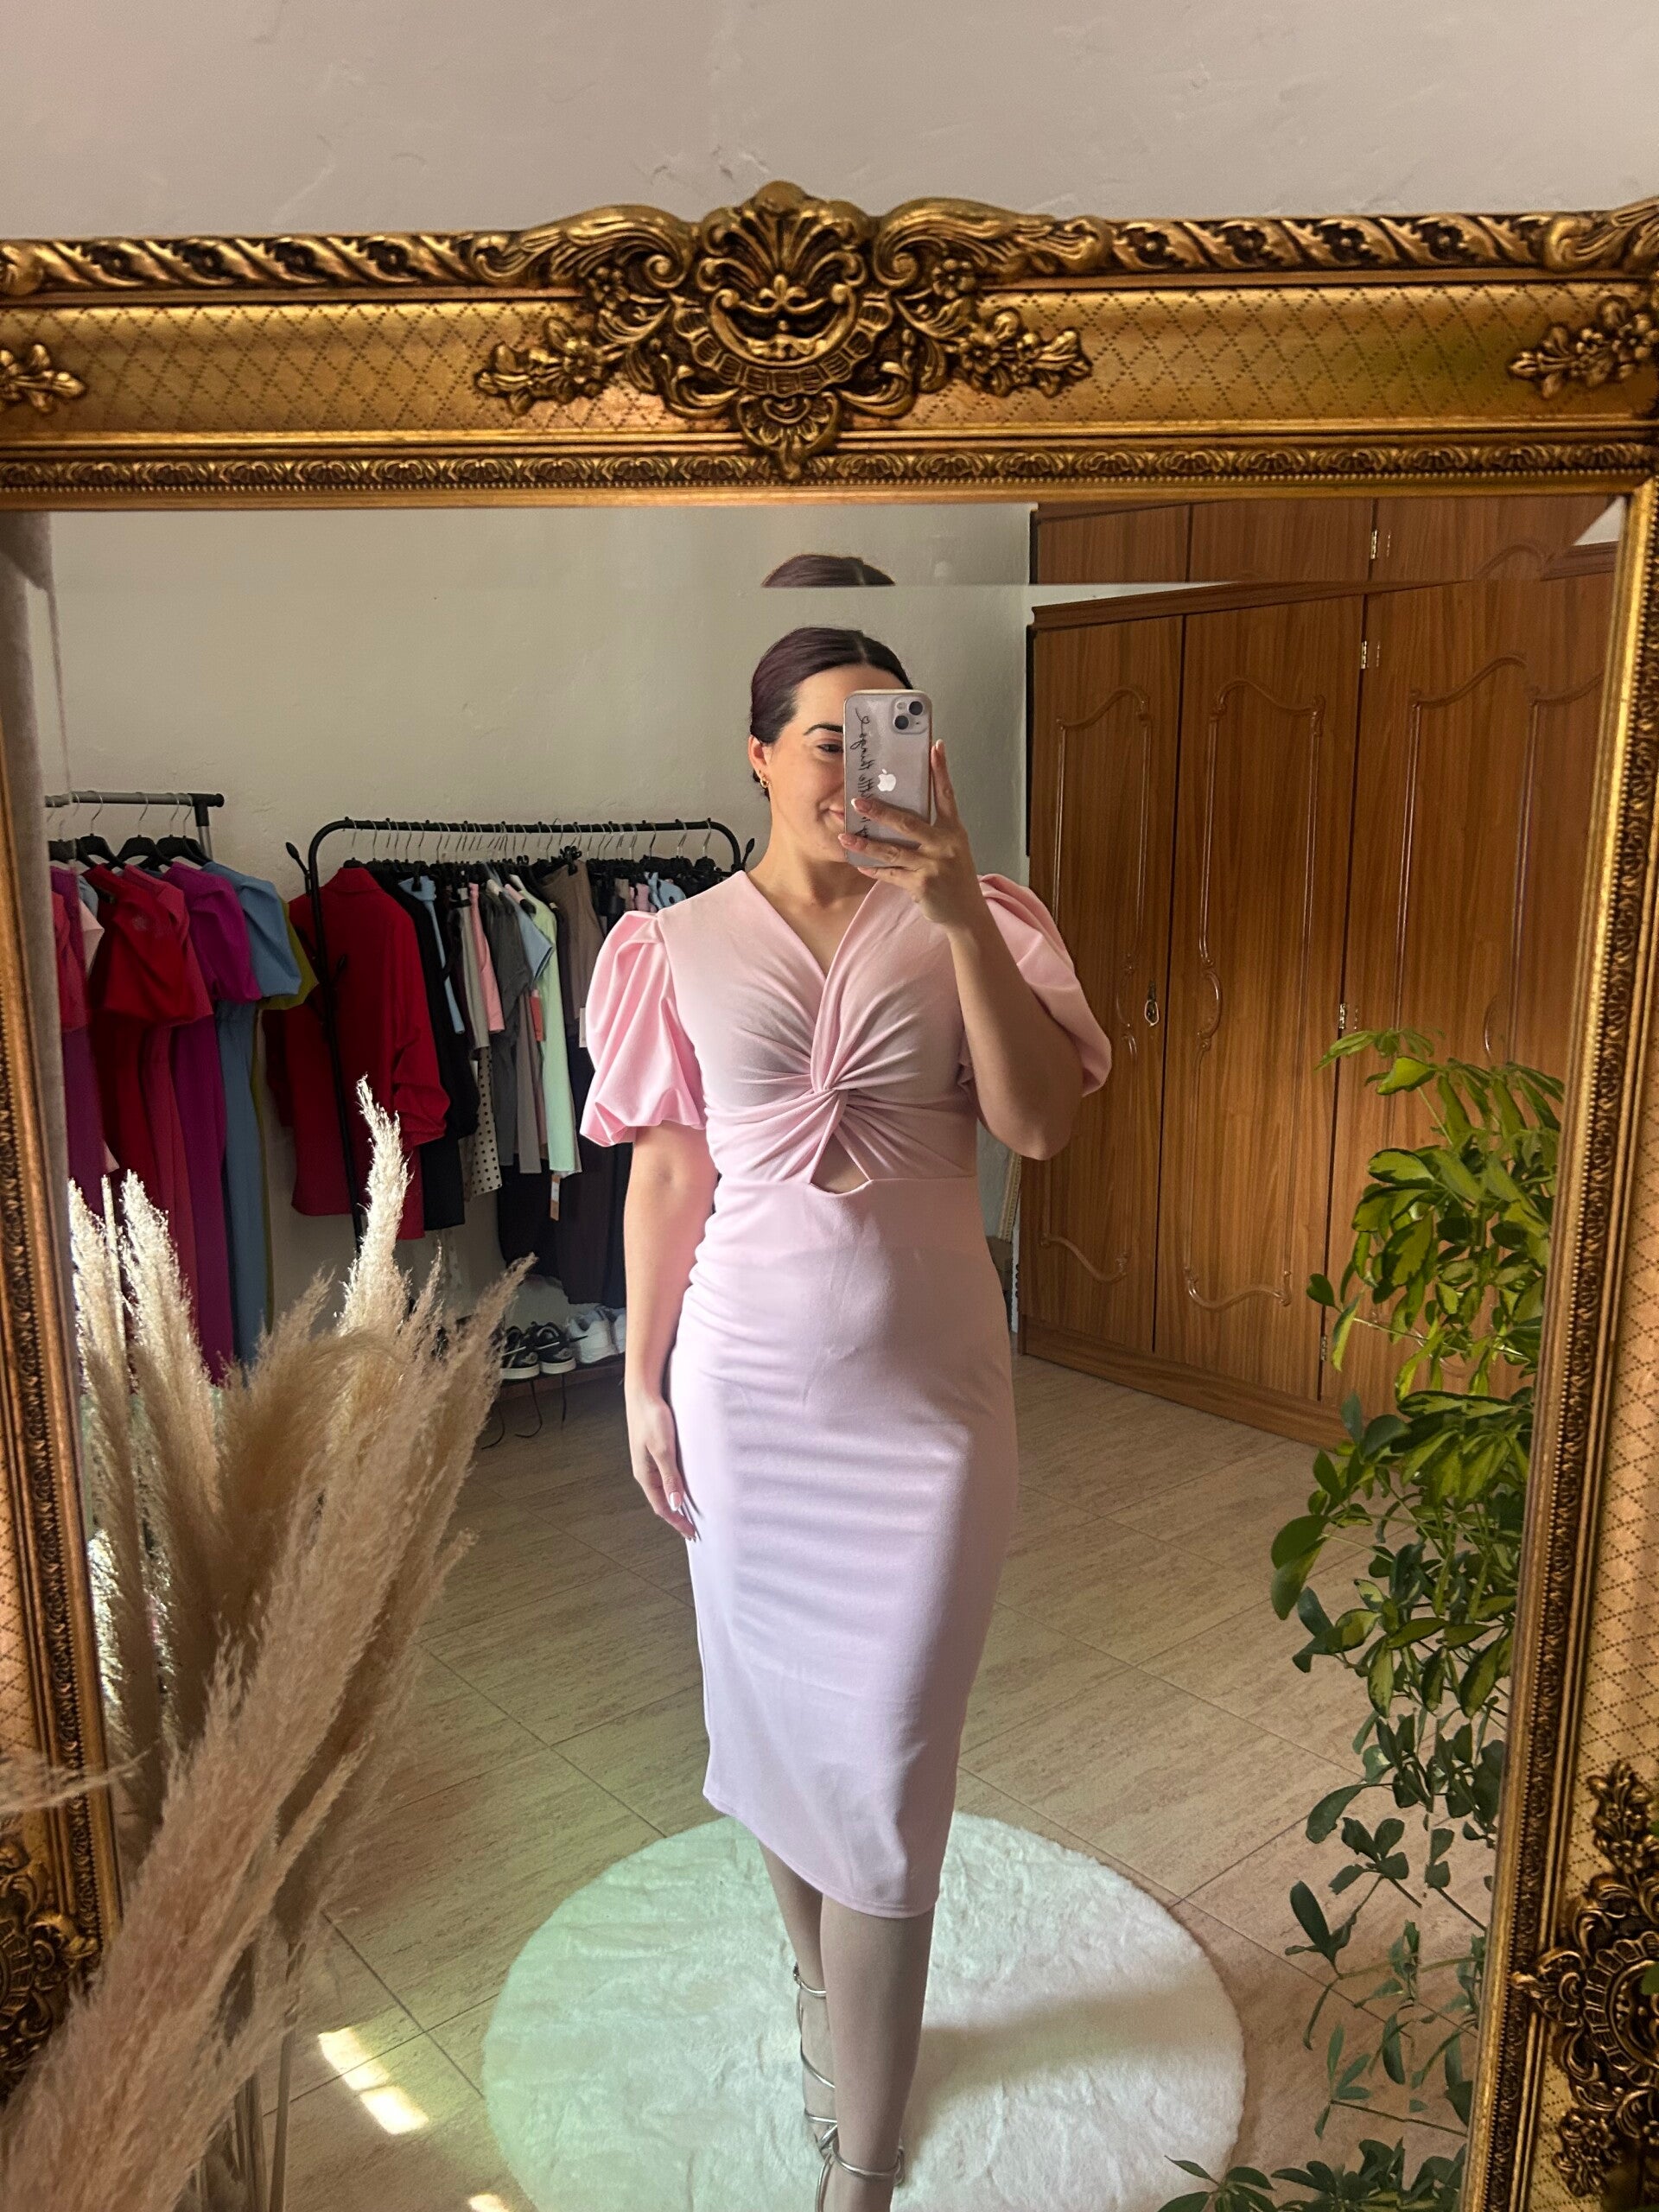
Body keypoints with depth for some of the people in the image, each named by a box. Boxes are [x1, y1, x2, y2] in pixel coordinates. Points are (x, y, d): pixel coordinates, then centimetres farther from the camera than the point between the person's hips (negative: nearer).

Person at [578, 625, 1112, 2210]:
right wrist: (643, 1381, 2)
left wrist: (960, 915, -24)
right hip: (747, 1383, 2)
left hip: (925, 1391, -1)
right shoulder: (686, 946, -1)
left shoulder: (969, 925, -2)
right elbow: (666, 1178, 2)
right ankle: (825, 1986, 47)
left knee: (887, 1750, 4)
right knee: (777, 1709, 18)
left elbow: (1041, 1125, -16)